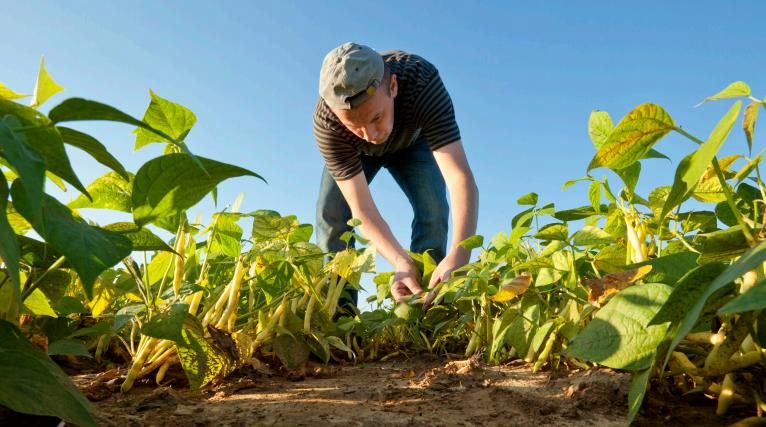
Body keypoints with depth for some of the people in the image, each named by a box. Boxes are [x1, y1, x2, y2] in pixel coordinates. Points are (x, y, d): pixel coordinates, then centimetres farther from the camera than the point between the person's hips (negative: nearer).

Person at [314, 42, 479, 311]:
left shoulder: (422, 82, -44)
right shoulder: (326, 124, -41)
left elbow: (461, 178, -51)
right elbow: (362, 210, -40)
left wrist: (458, 256, -64)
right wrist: (401, 263, -56)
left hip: (411, 142, 0)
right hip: (354, 152, 1)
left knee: (433, 212, -21)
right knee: (331, 215, -19)